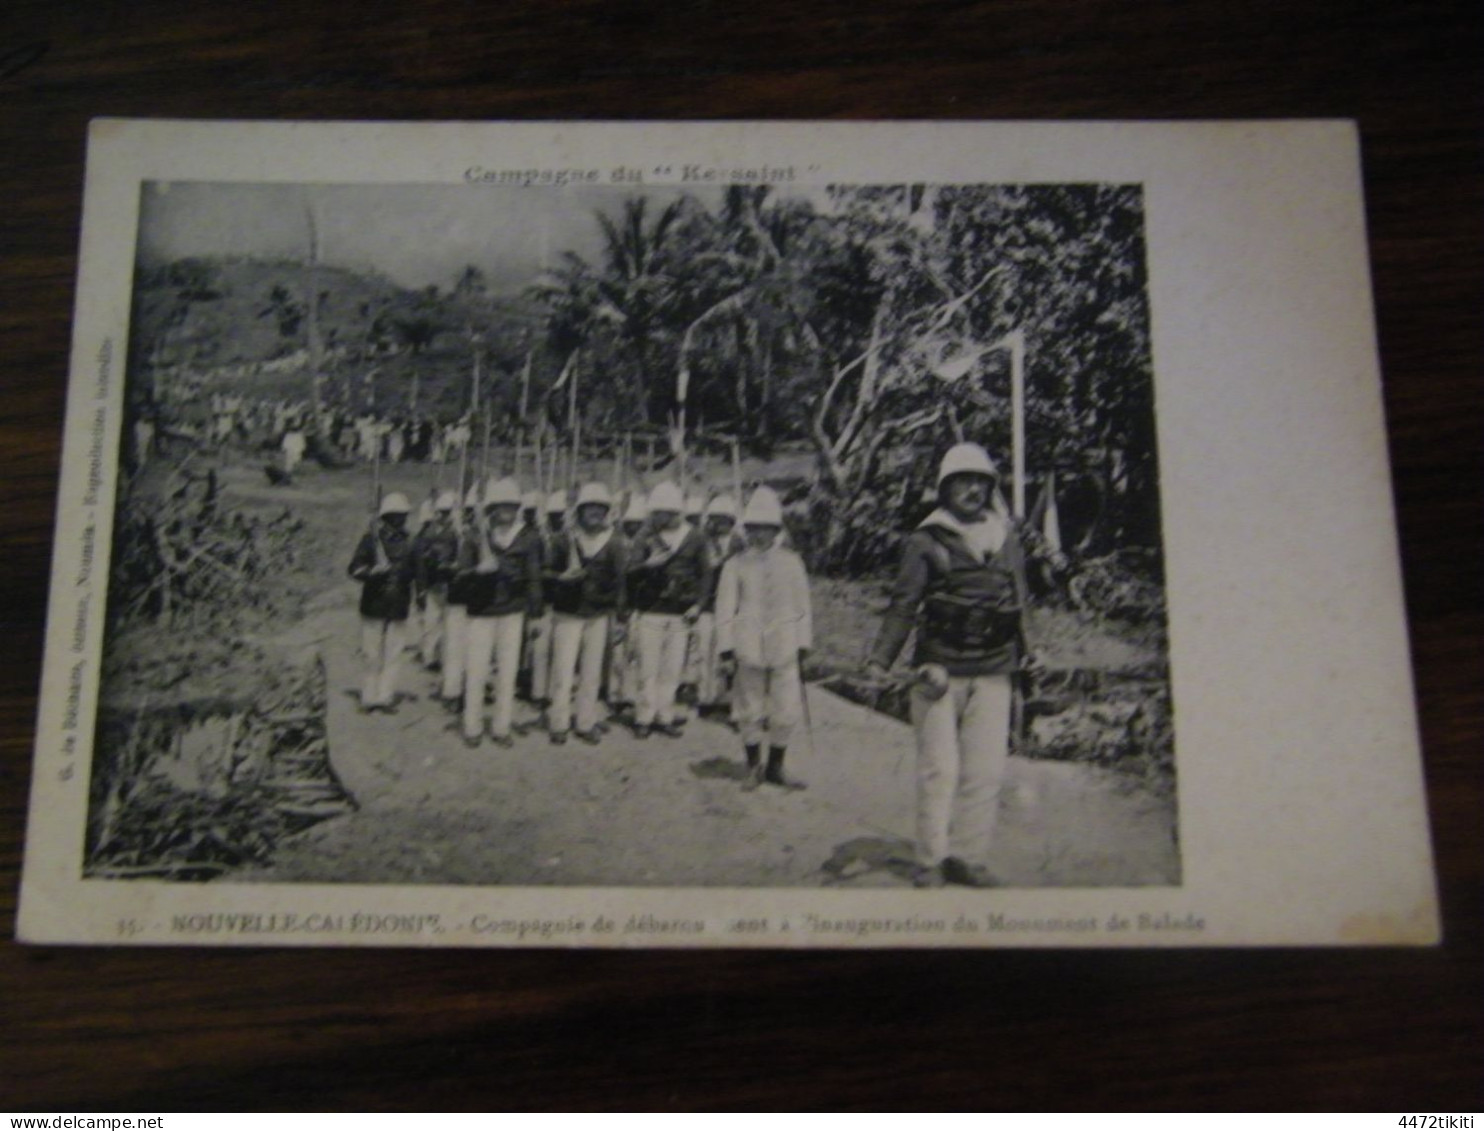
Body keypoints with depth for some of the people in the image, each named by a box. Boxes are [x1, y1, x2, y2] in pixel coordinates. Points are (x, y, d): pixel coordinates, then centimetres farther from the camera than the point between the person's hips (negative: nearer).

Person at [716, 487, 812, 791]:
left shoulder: (791, 562, 7)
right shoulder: (736, 565, 3)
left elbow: (802, 605, 10)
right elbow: (725, 608, 3)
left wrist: (804, 643, 8)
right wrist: (726, 647, -2)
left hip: (784, 648, 1)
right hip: (749, 648, -1)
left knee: (787, 710, 1)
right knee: (751, 710, 7)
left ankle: (775, 767, 19)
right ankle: (754, 768, 23)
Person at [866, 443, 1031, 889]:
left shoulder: (1005, 539, 13)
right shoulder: (927, 541, -1)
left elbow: (1019, 604, 20)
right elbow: (903, 604, -2)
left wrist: (1022, 655, 22)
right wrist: (881, 658, -8)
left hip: (992, 674, 4)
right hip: (940, 671, -4)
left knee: (986, 771, 3)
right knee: (939, 770, -3)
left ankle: (968, 858, 15)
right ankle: (930, 861, 7)